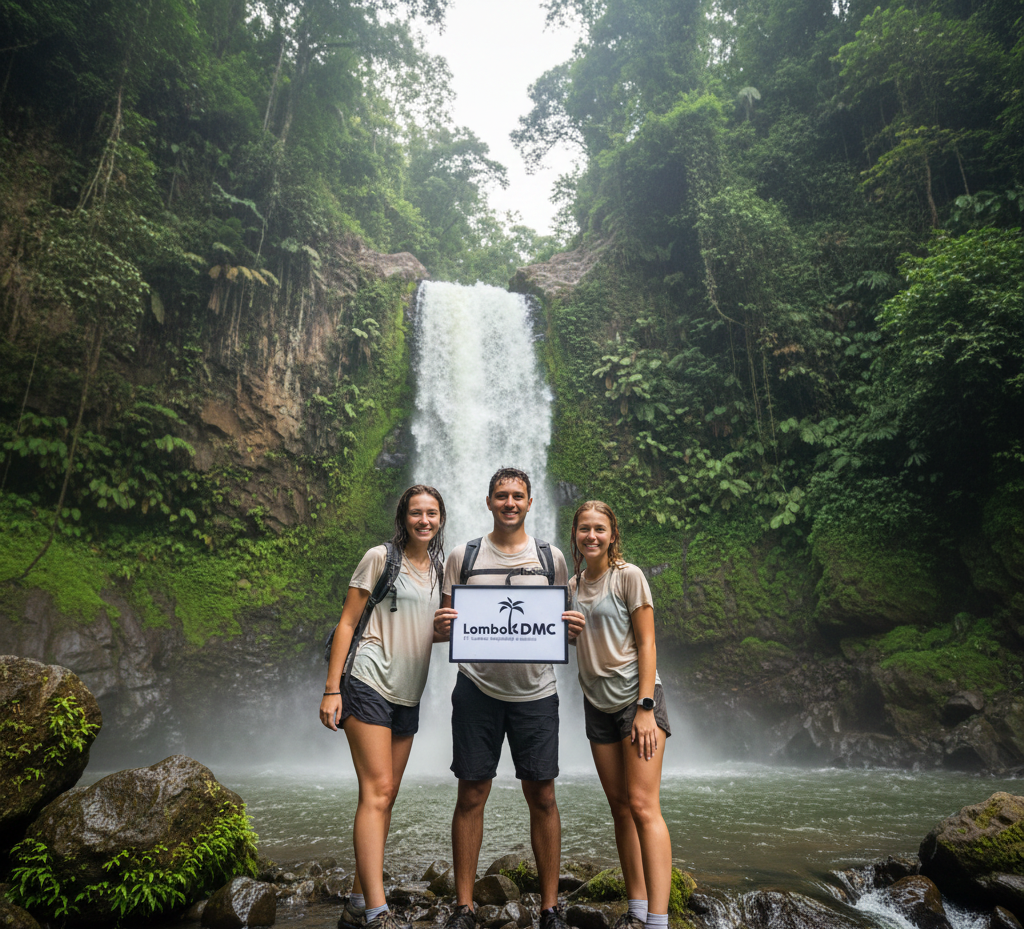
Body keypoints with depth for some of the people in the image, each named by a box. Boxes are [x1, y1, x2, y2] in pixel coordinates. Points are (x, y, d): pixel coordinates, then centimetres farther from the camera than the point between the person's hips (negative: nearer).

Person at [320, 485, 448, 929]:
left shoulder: (440, 570, 14)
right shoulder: (380, 558, -3)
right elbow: (347, 622, -5)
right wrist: (331, 688, -10)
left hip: (407, 695, 6)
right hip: (369, 683, -6)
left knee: (385, 797, 8)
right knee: (376, 791, -11)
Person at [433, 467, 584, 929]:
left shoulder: (551, 557, 6)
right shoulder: (463, 557, 5)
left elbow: (564, 623, 12)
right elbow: (445, 627, 8)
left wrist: (574, 627, -11)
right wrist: (440, 626, -15)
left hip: (535, 690, 1)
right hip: (477, 688, 0)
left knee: (542, 796, 5)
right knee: (471, 795, 5)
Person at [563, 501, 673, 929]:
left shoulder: (628, 576, -7)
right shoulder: (572, 586, 9)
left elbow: (646, 642, -10)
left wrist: (645, 707, -14)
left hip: (635, 696, -5)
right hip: (598, 703, 5)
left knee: (642, 805, -10)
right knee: (619, 807, 8)